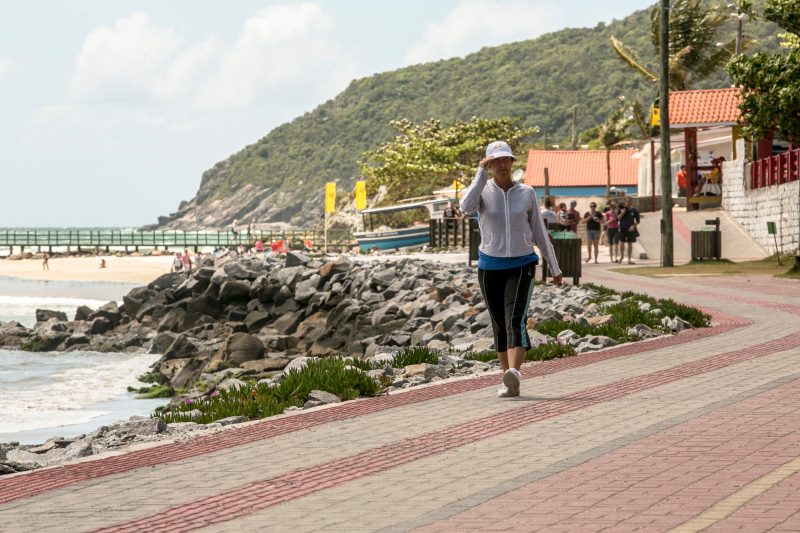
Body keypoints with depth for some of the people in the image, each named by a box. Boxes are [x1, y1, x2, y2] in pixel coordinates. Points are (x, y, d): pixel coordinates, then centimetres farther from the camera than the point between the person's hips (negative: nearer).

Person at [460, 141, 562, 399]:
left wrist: (554, 267, 12)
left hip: (521, 265, -1)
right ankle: (508, 381, 19)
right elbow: (466, 206, -25)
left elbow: (539, 232, 9)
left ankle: (514, 374, -38)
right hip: (490, 267, 1)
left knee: (515, 320, -20)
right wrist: (481, 173, -21)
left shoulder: (527, 193, 3)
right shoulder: (482, 191, 0)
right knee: (500, 325, 8)